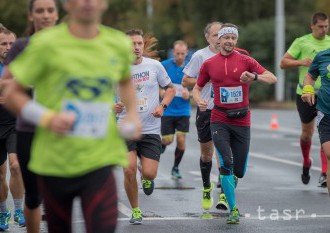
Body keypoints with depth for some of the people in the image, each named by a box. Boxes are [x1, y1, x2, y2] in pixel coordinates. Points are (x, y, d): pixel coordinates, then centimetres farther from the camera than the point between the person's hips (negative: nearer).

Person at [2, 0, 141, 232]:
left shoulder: (119, 45, 4)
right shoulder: (46, 43, -6)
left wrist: (133, 114, 8)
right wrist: (47, 118, -18)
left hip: (99, 160, 1)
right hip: (54, 161, -1)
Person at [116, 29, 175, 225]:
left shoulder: (155, 65, 1)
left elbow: (171, 88, 12)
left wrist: (162, 106, -5)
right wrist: (113, 106, -13)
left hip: (151, 129, 0)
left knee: (149, 173, -10)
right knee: (129, 170, -12)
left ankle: (146, 178, 31)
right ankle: (135, 210, 10)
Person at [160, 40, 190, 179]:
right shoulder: (164, 65, -3)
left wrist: (189, 94, -12)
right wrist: (160, 91, -14)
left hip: (183, 111, 1)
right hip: (167, 110, -1)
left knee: (181, 139, -5)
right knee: (168, 140, -2)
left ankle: (176, 168, 13)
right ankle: (161, 145, 35)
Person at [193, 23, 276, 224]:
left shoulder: (245, 61, 1)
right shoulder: (209, 64, 5)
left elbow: (273, 79, -5)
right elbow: (197, 88, 15)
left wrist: (255, 76, -25)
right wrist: (199, 100, -8)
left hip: (242, 121, 1)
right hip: (219, 120, -1)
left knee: (239, 170, 4)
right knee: (226, 162, -18)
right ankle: (233, 209, -10)